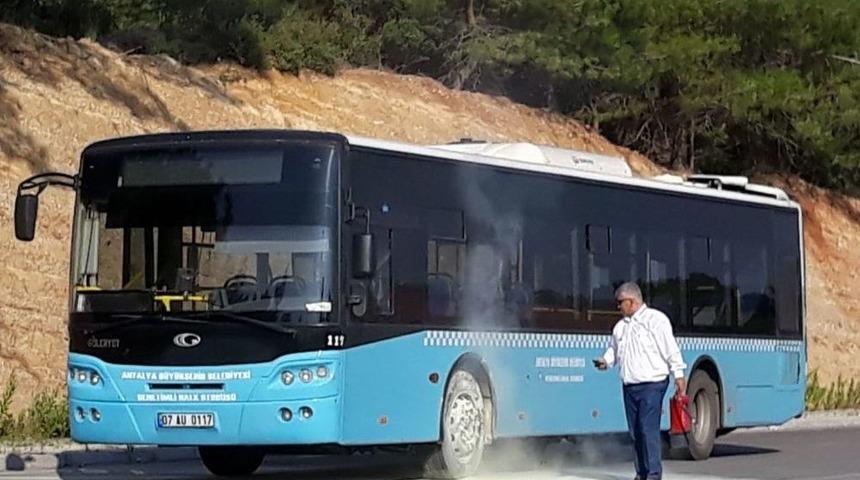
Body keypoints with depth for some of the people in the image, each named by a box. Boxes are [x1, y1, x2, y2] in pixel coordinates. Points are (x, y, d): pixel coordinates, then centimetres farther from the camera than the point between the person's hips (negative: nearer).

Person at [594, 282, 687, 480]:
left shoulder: (656, 319, -5)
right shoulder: (621, 326, 16)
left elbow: (671, 349, -8)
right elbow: (614, 349, 25)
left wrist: (679, 375, -11)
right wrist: (606, 361, 4)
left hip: (652, 384, -7)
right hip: (630, 386, 7)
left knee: (649, 428, -13)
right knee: (635, 430, 8)